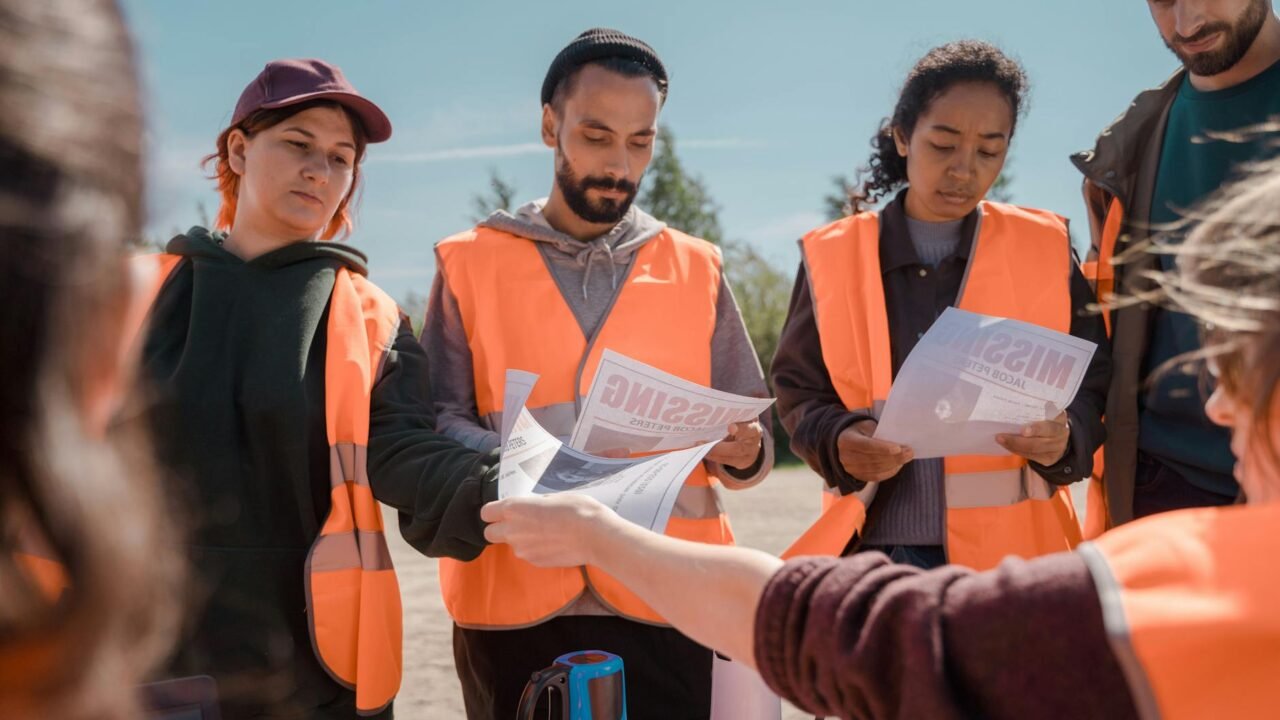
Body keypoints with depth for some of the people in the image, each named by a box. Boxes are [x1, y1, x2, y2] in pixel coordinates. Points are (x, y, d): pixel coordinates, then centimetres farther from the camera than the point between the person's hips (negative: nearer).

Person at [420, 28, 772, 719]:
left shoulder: (696, 268, 10)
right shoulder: (470, 263, 6)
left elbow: (751, 440, 11)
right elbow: (434, 426, -1)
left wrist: (741, 450, -12)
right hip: (516, 606, -1)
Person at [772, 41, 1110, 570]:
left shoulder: (1045, 250, 4)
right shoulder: (832, 257, 2)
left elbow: (1091, 384, 6)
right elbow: (799, 392, 5)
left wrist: (1065, 435, -17)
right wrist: (838, 442, -17)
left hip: (1010, 547, 1)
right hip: (878, 544, 0)